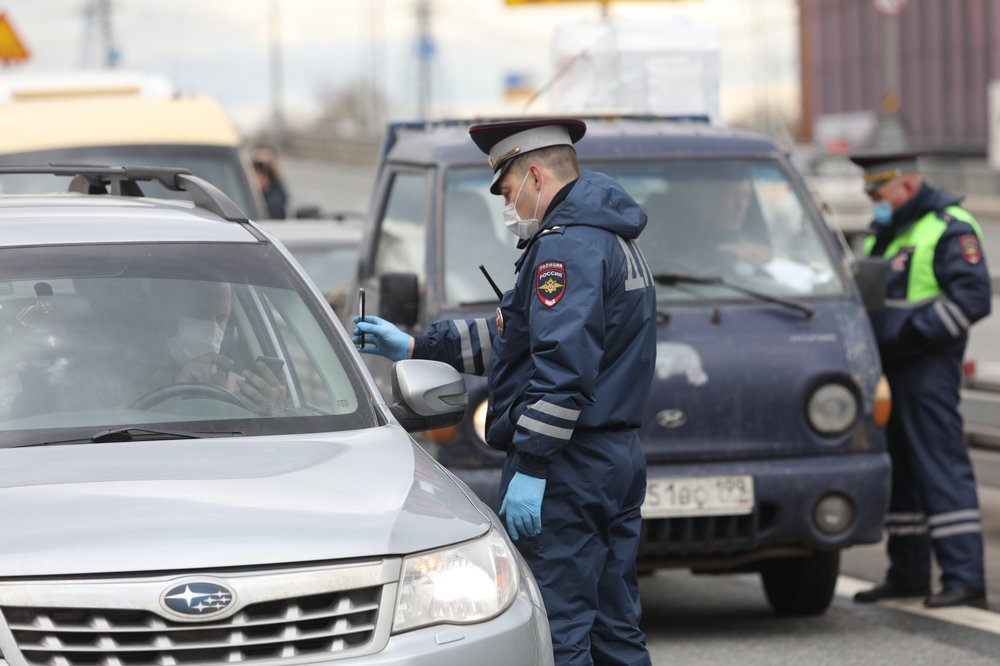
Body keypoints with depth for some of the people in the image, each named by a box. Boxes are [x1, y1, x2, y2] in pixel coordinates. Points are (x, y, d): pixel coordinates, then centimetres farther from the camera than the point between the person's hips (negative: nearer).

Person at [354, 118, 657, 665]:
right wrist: (415, 347, 29)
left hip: (568, 469, -10)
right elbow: (516, 338, 29)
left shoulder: (566, 247, -14)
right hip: (620, 459, 10)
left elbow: (564, 367, -24)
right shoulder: (612, 239, 21)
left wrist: (530, 467, -25)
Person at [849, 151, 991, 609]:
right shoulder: (884, 232, 19)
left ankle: (965, 579, -13)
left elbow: (972, 298, -18)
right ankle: (907, 574, 19)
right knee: (898, 471, 12)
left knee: (941, 468, -11)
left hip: (927, 368, -9)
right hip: (887, 368, 9)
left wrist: (910, 335, -20)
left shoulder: (949, 229, -10)